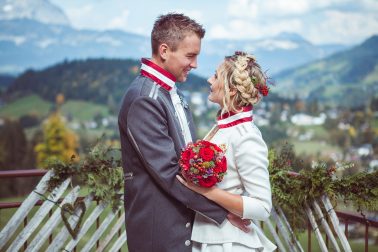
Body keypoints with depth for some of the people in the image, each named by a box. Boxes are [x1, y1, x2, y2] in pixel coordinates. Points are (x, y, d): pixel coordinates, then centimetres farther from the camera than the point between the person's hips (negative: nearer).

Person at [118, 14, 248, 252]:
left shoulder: (172, 92, 10)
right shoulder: (144, 99, -20)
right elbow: (168, 172, -22)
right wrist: (222, 210, -17)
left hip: (185, 218, 9)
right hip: (159, 227, -9)